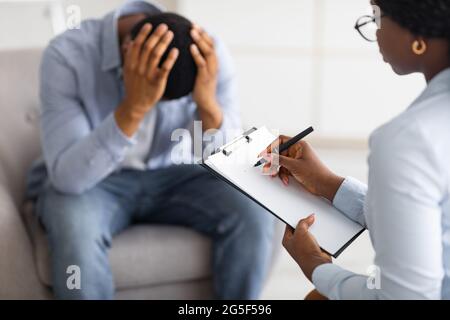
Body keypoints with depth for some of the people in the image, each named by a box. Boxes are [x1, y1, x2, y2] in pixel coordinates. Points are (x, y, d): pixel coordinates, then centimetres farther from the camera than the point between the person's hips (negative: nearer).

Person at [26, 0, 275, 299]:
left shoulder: (209, 56, -17)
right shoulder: (67, 55, -25)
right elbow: (68, 176, -31)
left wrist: (208, 104, -37)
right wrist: (133, 107, -44)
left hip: (173, 175, 3)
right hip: (89, 181, -2)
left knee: (254, 213, -24)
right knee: (76, 227, -36)